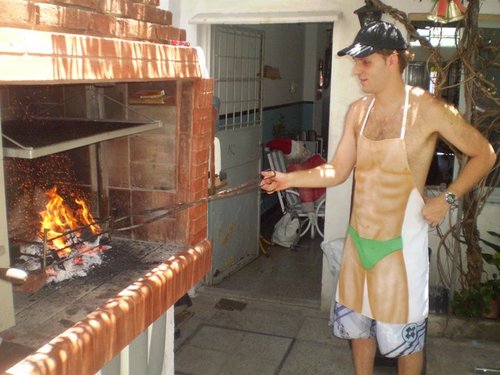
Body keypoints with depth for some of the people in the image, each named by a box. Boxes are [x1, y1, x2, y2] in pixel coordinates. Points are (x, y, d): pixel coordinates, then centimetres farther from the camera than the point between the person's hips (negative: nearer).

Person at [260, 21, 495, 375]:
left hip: (400, 244, -5)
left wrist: (446, 199, -11)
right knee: (357, 322, 20)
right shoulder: (358, 111, 2)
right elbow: (338, 171, 4)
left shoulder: (428, 109, -14)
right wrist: (289, 179, -7)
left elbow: (485, 154, -4)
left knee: (402, 333, 10)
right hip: (357, 240, 6)